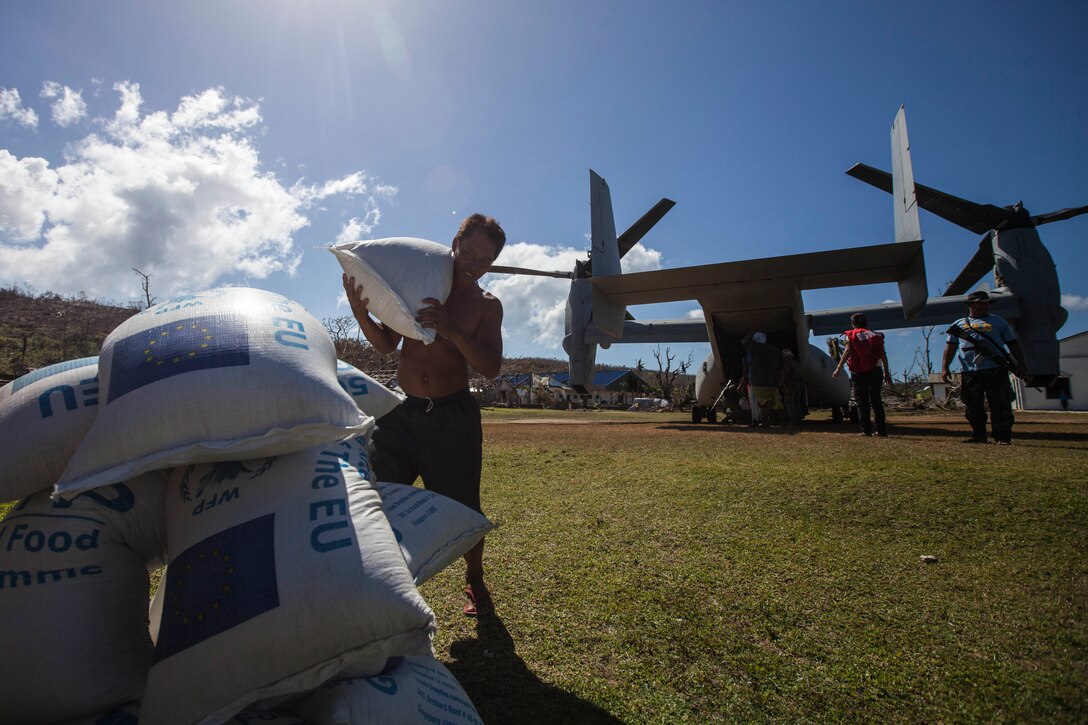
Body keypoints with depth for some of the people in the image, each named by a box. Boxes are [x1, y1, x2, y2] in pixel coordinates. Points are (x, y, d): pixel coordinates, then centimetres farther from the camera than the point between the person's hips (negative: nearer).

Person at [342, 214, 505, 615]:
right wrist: (360, 311, -15)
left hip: (453, 416, -1)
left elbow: (491, 367, -11)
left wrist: (451, 331, -26)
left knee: (462, 510, 5)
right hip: (400, 412, 2)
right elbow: (387, 345, 4)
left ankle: (475, 582, 31)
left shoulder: (487, 306, 2)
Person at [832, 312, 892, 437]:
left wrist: (838, 369, -12)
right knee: (876, 400, 11)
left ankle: (866, 430, -6)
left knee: (862, 401, 0)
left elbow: (847, 352, -9)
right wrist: (887, 373, 14)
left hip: (859, 372, -3)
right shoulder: (876, 335, 12)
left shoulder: (851, 336, 2)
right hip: (876, 371, 3)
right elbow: (883, 355, 10)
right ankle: (882, 430, 9)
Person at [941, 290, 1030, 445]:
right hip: (970, 372, 1)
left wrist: (1021, 363, 3)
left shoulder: (998, 321, 17)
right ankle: (978, 436, 15)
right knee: (973, 407, 3)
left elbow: (1013, 343, 14)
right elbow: (950, 346, 12)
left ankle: (1002, 438, 1)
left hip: (996, 370, -1)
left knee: (1000, 406, -5)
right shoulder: (958, 324, 18)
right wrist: (944, 367, 1)